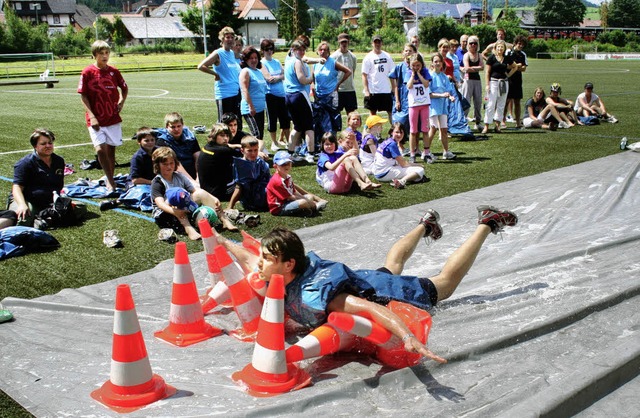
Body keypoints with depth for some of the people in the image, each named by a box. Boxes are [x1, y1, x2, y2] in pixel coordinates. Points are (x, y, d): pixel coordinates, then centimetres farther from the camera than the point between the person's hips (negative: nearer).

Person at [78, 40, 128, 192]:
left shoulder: (113, 71, 3)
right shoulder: (87, 72, -5)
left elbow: (124, 88, 19)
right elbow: (83, 96, -4)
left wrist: (121, 102, 2)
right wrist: (91, 116, -13)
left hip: (113, 118, 3)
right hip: (96, 120, -3)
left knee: (111, 150, 7)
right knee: (100, 149, -15)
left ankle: (110, 182, 21)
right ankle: (111, 182, -5)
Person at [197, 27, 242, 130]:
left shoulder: (233, 53, 12)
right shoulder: (218, 54, -8)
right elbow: (201, 66, -16)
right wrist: (215, 74, -11)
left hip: (236, 93, 7)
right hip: (224, 94, -7)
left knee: (237, 123, 11)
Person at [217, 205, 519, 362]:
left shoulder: (312, 295, -43)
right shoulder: (272, 275, -20)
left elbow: (369, 308, -53)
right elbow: (247, 256, 3)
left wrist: (409, 338, -64)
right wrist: (223, 242, 15)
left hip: (382, 292, -6)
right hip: (367, 279, 6)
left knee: (445, 282, 17)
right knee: (391, 265, 39)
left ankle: (487, 224, 31)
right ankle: (425, 224, 62)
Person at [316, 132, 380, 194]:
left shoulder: (338, 154, 18)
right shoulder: (323, 157, -2)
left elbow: (355, 153, 13)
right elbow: (331, 167, -25)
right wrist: (345, 155, -31)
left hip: (344, 185, 6)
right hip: (331, 186, -6)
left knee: (353, 158, -9)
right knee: (346, 160, -22)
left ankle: (367, 181, -25)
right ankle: (361, 183, -35)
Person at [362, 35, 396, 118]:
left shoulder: (387, 56, 6)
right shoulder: (368, 57, -2)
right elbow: (364, 75, -5)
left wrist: (393, 88, 3)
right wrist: (366, 90, -13)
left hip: (386, 90, 2)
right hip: (373, 91, -2)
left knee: (391, 111, 5)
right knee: (373, 112, 6)